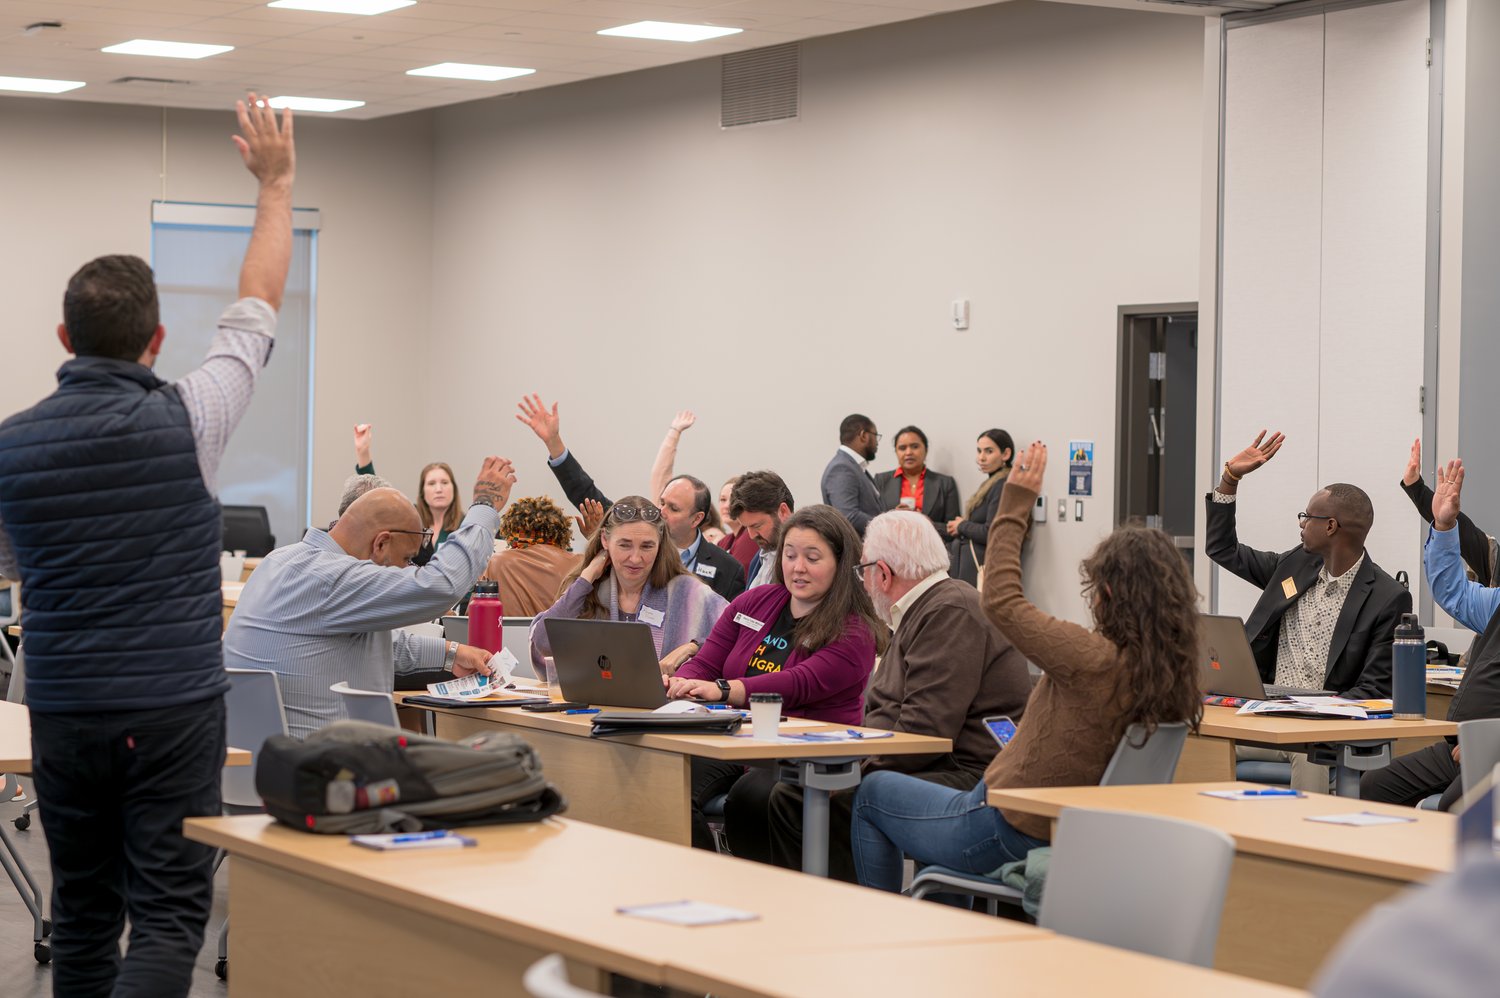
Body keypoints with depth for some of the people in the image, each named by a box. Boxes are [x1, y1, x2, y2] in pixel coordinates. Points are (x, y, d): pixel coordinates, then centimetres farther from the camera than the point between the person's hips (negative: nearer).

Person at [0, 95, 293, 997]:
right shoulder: (185, 421, -9)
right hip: (175, 708, -4)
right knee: (169, 915, -3)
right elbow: (257, 310, 7)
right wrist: (277, 185, 17)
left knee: (83, 914, 14)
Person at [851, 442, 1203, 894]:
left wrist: (1017, 500, -11)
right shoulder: (1174, 672, -9)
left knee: (873, 793, 19)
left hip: (1007, 834, -8)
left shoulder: (1096, 661, -29)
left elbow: (1001, 599, -19)